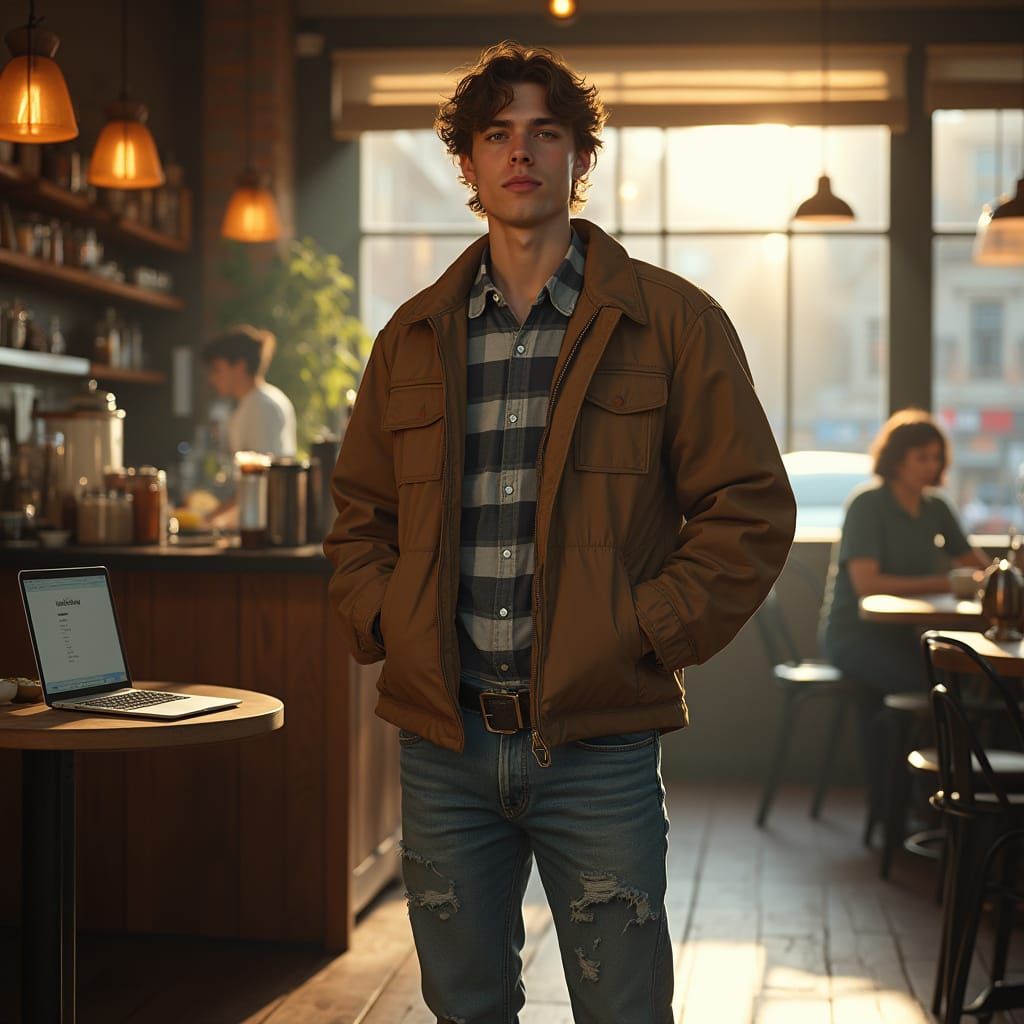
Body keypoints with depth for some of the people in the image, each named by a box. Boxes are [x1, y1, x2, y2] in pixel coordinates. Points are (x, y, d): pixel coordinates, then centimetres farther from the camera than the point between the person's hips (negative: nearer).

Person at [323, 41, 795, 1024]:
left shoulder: (672, 322, 0)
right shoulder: (415, 337, 11)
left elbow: (751, 508, -2)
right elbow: (358, 516, 19)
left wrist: (641, 636, -10)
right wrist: (383, 624, 2)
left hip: (596, 743, -3)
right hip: (443, 739, 3)